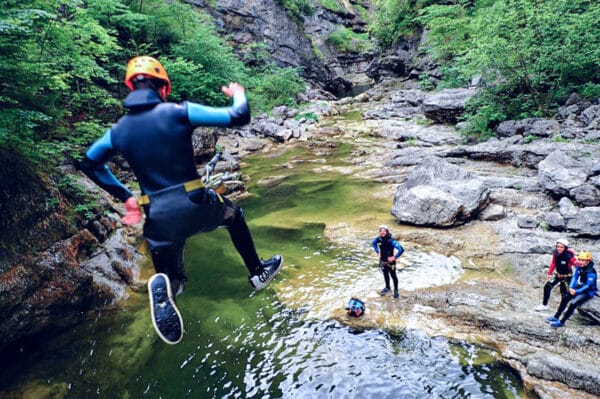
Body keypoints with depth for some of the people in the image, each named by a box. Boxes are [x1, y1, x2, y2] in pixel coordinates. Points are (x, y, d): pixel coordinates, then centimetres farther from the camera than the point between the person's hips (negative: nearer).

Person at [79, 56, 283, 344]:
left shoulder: (118, 130, 5)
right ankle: (258, 273, 38)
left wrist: (124, 195, 24)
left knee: (169, 278, 21)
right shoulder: (179, 112, -9)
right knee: (234, 216, 30)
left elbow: (89, 164, 21)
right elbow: (238, 117, -8)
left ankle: (163, 288, -17)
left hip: (158, 218, 3)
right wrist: (239, 95, 14)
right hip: (195, 206, -3)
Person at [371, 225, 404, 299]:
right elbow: (373, 243, 14)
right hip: (382, 261, 5)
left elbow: (401, 249, -32)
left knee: (393, 276, 11)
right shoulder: (379, 239, -11)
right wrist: (377, 252, 9)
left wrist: (394, 257, -23)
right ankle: (387, 288, 43)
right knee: (385, 275, 22)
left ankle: (396, 290, 27)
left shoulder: (391, 241, -28)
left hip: (390, 262, -5)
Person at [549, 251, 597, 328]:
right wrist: (571, 287, -15)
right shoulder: (579, 267, -4)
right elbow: (574, 277, 0)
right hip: (580, 287, 8)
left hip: (588, 292, -8)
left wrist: (576, 292, -28)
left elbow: (588, 286, -26)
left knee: (573, 303, -23)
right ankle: (556, 317, 8)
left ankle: (562, 322, -16)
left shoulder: (591, 272, -25)